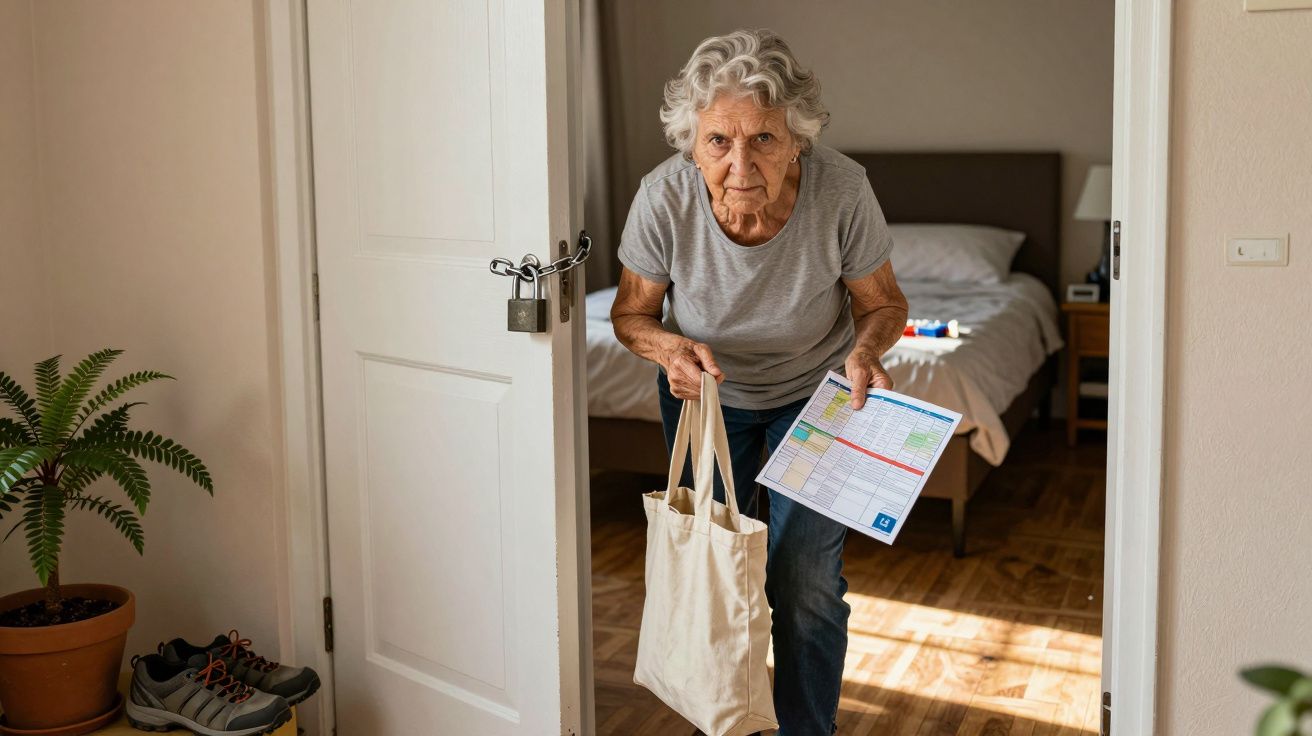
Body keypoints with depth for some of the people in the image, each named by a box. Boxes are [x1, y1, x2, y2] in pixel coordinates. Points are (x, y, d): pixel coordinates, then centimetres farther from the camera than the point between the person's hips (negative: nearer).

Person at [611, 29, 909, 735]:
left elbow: (883, 303, -12)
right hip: (704, 390, 1)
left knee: (805, 577, -4)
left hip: (816, 391, -1)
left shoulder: (841, 189, -30)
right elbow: (631, 312, -11)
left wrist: (865, 348, -32)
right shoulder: (665, 195, -28)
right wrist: (670, 346, -31)